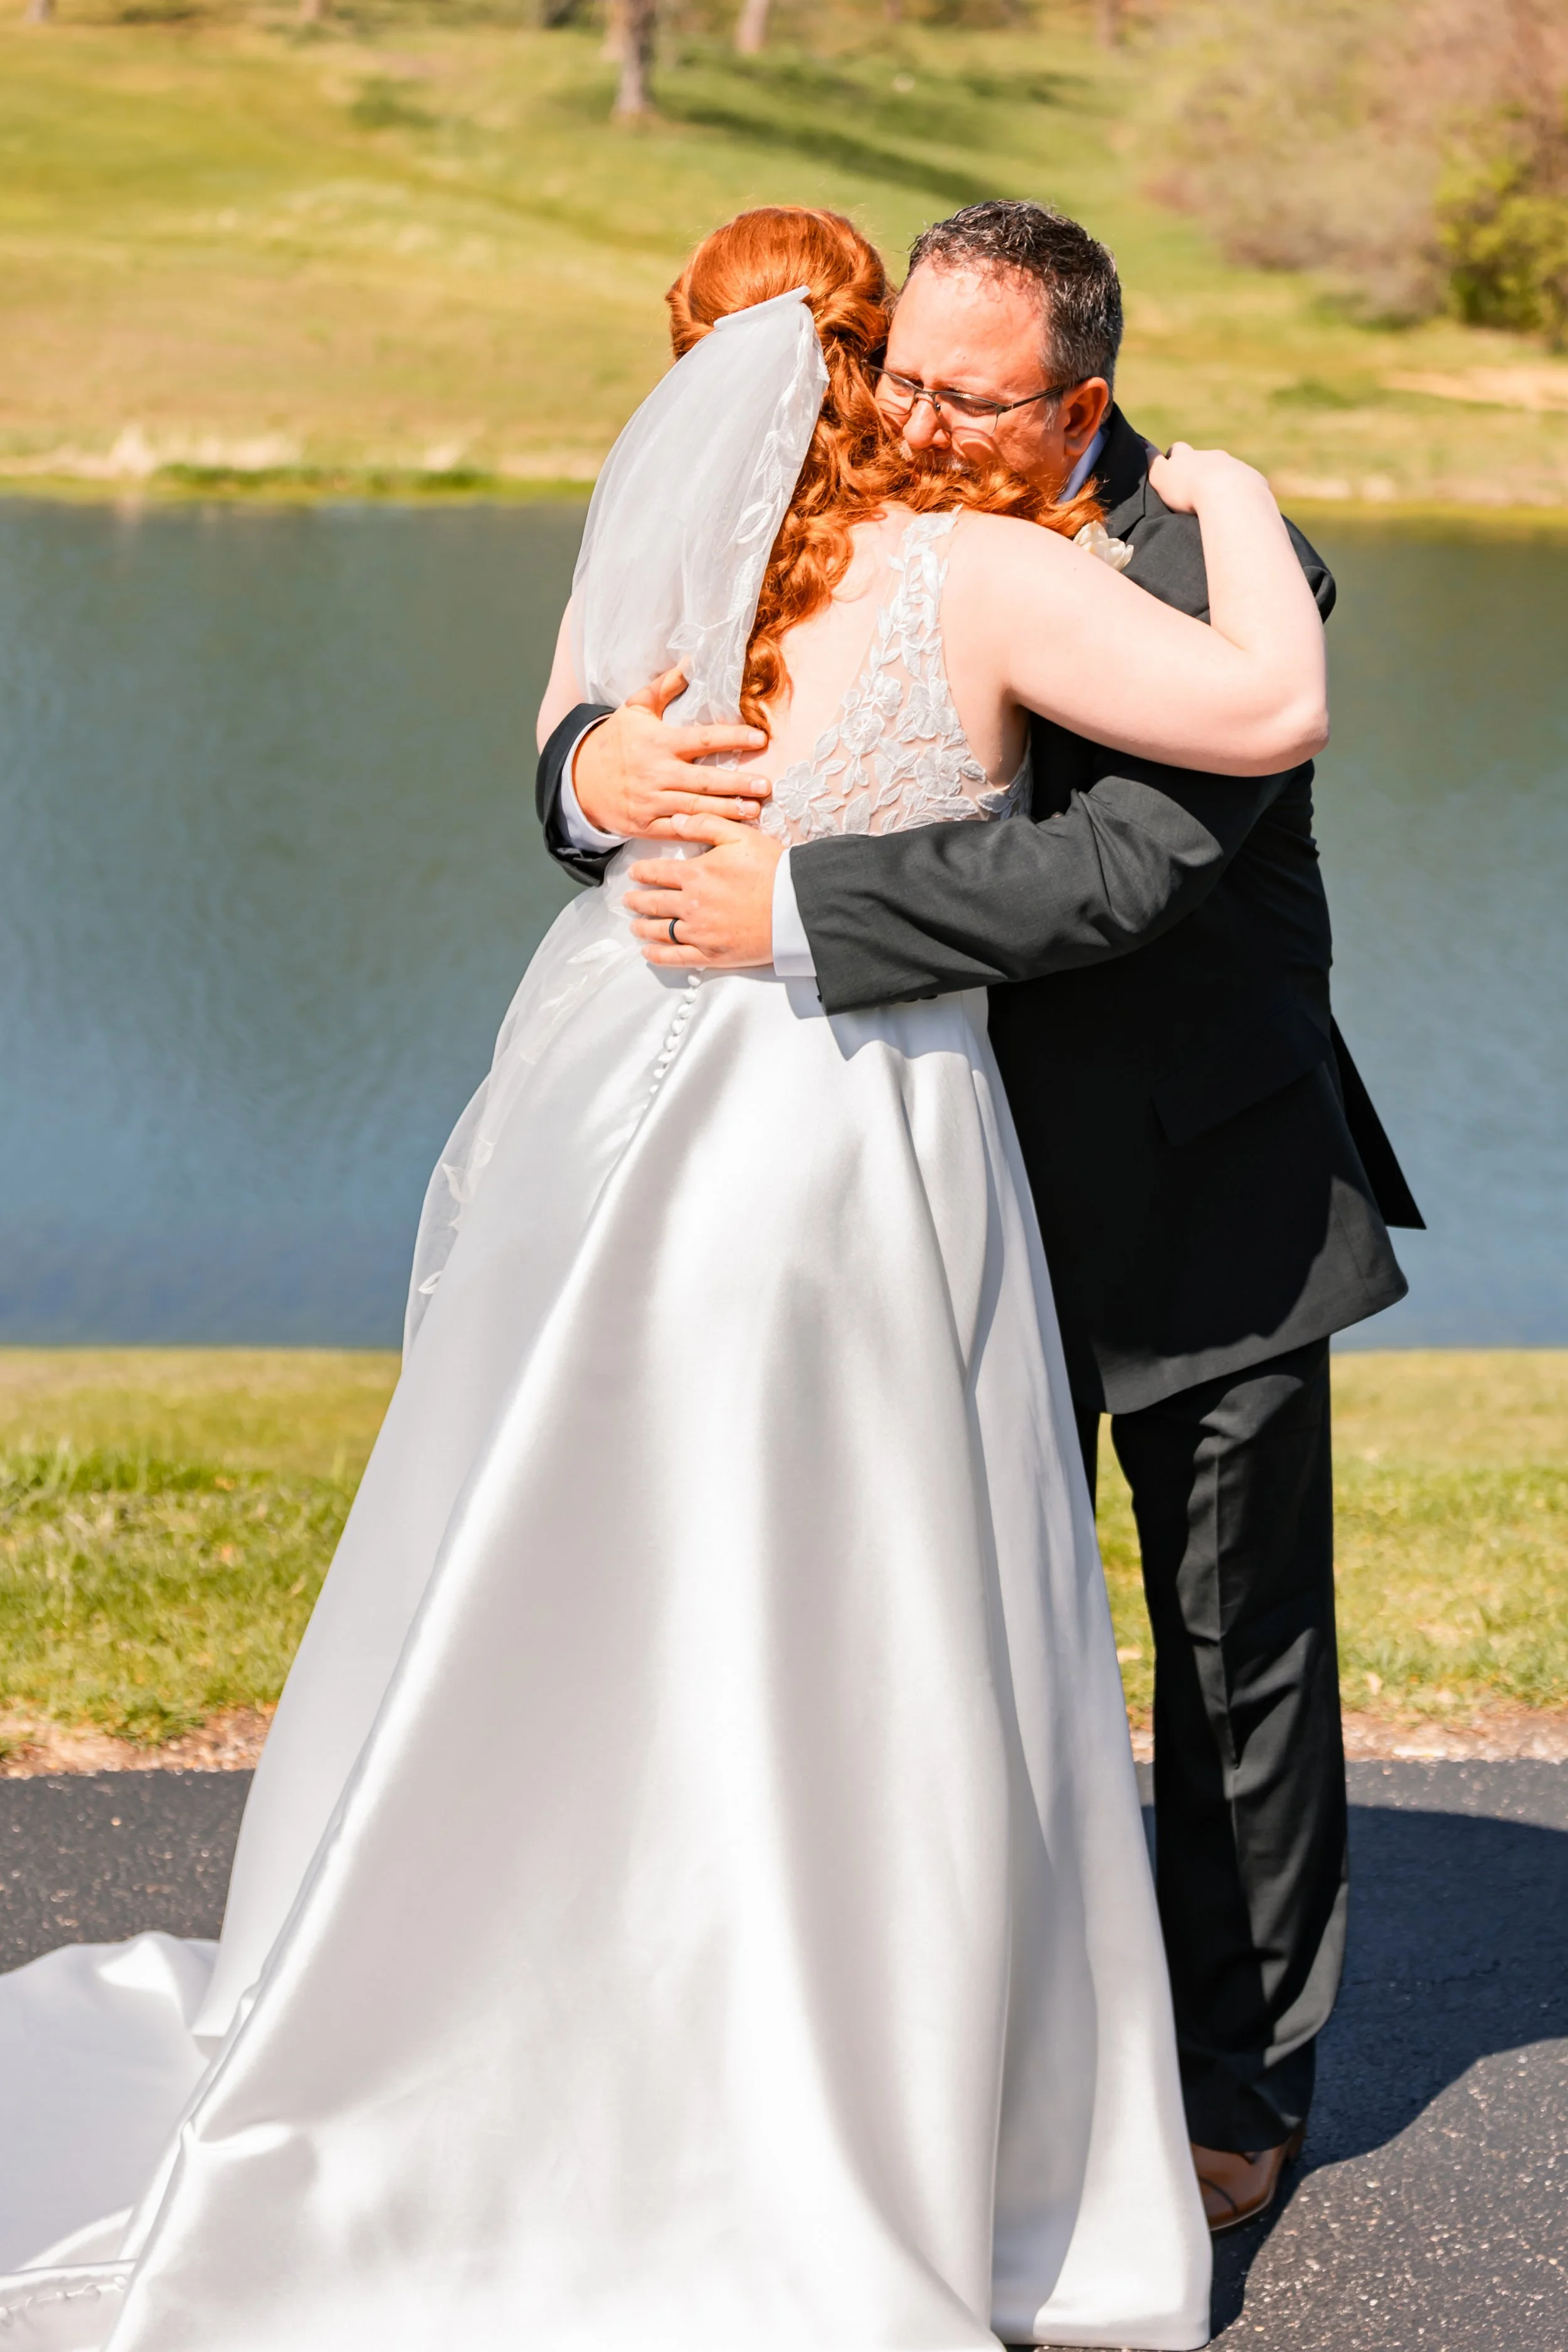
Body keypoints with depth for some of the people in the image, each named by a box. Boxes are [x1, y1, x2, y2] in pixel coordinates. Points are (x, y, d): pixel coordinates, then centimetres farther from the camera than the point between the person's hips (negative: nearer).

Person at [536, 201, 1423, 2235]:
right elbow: (640, 734, 0)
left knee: (1241, 1655, 8)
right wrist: (600, 771, -25)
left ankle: (1238, 2084, 26)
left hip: (1208, 1203, -4)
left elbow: (1123, 866, -34)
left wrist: (798, 910, -38)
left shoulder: (1221, 579, -20)